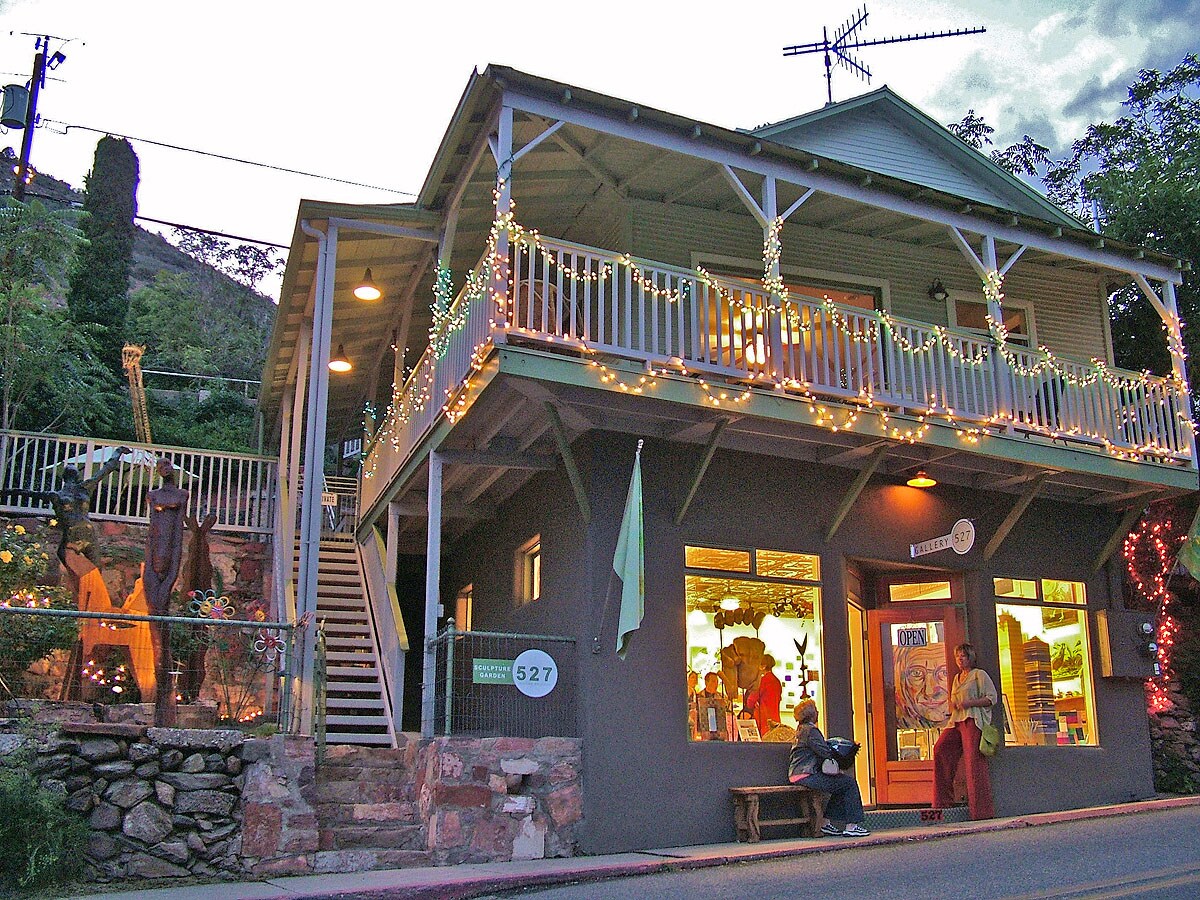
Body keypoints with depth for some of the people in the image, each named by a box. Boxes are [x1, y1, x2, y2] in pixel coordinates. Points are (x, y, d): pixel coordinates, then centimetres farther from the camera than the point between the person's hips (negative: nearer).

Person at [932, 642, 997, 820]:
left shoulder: (979, 675, 5)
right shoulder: (956, 678, 25)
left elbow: (991, 698, -3)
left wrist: (970, 702, -14)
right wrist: (953, 705, 11)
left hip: (973, 720, -7)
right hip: (956, 720, 7)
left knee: (974, 760, -12)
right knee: (941, 749, -13)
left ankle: (981, 809, -9)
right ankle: (944, 799, -9)